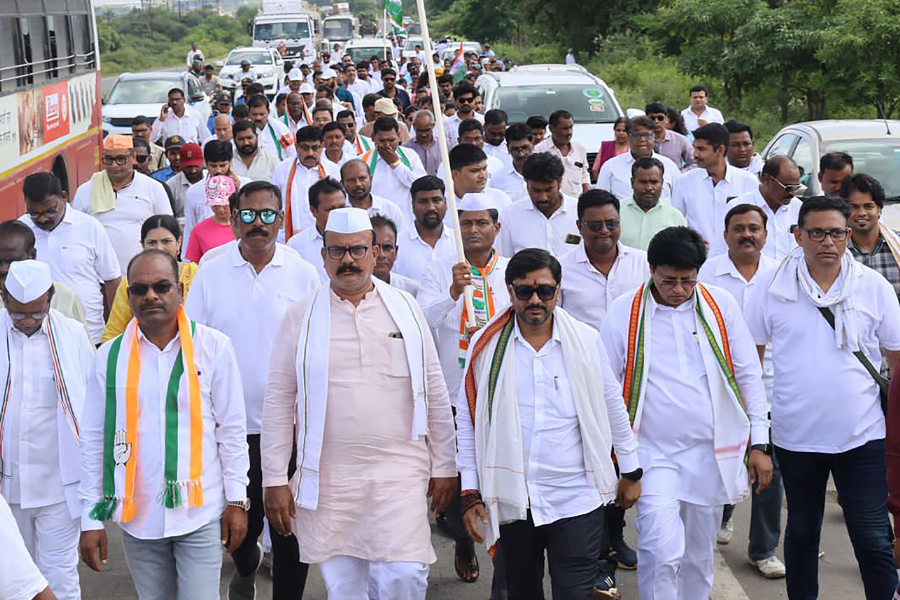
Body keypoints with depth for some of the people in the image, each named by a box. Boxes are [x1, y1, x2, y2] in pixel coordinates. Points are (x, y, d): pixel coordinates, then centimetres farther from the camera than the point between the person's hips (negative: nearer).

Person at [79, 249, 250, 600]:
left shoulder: (213, 347, -3)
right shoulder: (110, 357, 1)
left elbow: (232, 429, 2)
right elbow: (94, 441, 4)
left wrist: (236, 500, 1)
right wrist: (91, 519, 2)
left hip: (200, 512, -2)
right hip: (137, 517, 2)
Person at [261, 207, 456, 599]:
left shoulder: (405, 309, 5)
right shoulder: (301, 317, 3)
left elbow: (434, 393, 9)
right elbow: (279, 402, 4)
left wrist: (444, 466, 8)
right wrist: (275, 479, 0)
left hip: (399, 473, 0)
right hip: (326, 478, 0)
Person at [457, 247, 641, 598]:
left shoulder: (586, 340, 0)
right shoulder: (486, 345, -1)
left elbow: (613, 408, 9)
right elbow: (467, 419, 3)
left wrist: (631, 471, 14)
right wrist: (471, 492, 1)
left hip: (576, 499, -1)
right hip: (512, 500, 1)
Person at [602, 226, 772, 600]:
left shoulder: (721, 305, 2)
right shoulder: (623, 313, -4)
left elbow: (749, 375, 8)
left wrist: (759, 444, 5)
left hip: (713, 453, 3)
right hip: (653, 454, -2)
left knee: (699, 557, 11)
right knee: (662, 553, -17)